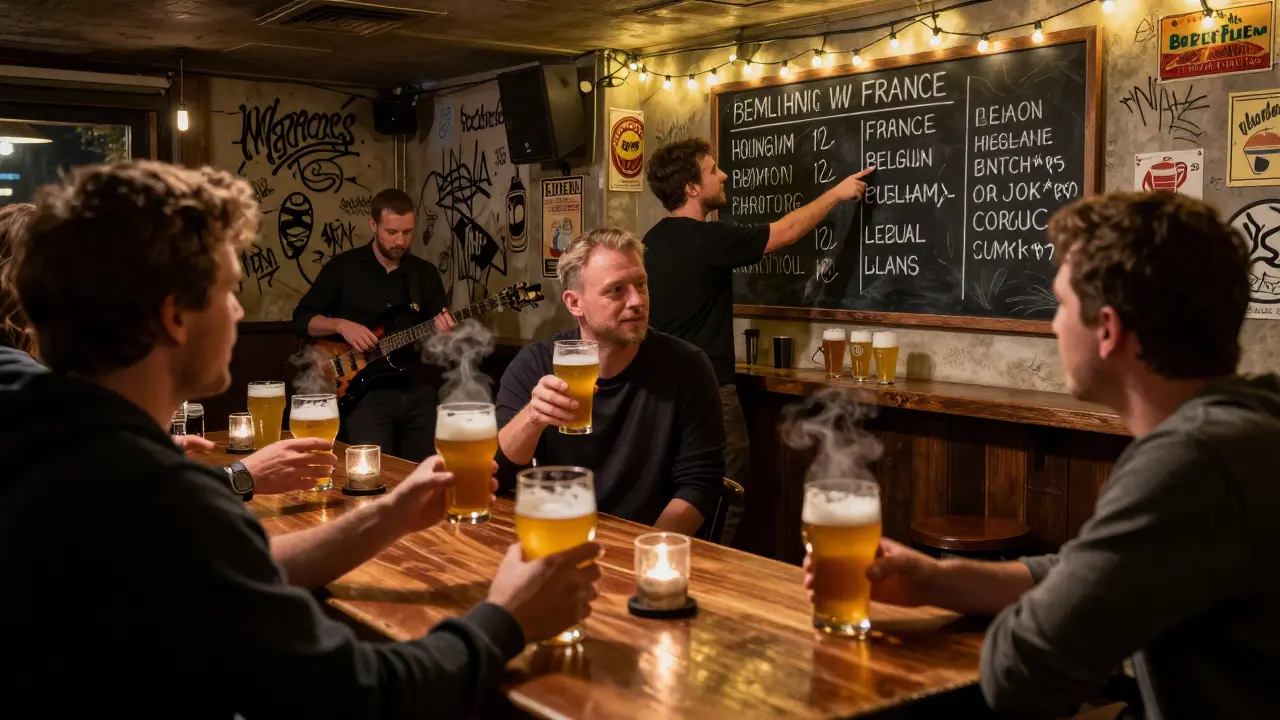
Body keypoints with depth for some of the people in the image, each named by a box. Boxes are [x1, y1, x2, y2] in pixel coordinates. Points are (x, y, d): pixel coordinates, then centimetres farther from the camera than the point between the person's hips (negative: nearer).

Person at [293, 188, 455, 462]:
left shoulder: (426, 273, 9)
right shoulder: (343, 267, 1)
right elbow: (301, 318, 3)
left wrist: (441, 332, -12)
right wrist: (340, 324, -14)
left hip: (420, 390, 3)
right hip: (365, 392, -3)